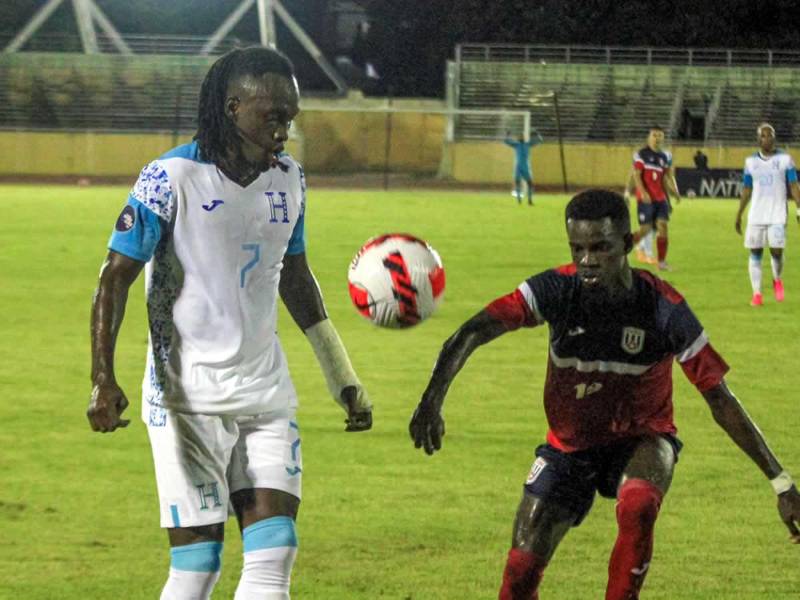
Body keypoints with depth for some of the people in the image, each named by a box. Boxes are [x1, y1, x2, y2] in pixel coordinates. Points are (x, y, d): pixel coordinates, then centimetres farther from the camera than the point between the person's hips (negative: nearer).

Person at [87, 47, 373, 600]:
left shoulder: (290, 178, 6)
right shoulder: (172, 179, -12)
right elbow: (116, 276, -8)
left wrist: (342, 377, 21)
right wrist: (103, 381, -18)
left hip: (266, 389, 6)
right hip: (188, 395, -5)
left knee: (274, 554, -5)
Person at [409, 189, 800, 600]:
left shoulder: (663, 308, -22)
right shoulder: (557, 290, -20)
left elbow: (721, 401, -17)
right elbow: (476, 331, -32)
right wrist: (433, 398, -50)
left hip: (640, 440, -2)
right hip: (568, 446, 2)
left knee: (637, 506, -37)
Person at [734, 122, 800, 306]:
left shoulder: (784, 159, 2)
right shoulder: (751, 161, 9)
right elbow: (746, 190, 15)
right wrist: (739, 215, 13)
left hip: (777, 215, -3)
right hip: (756, 214, 3)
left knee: (776, 250, -12)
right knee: (755, 252, -2)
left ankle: (777, 280, 19)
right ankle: (757, 293, 4)